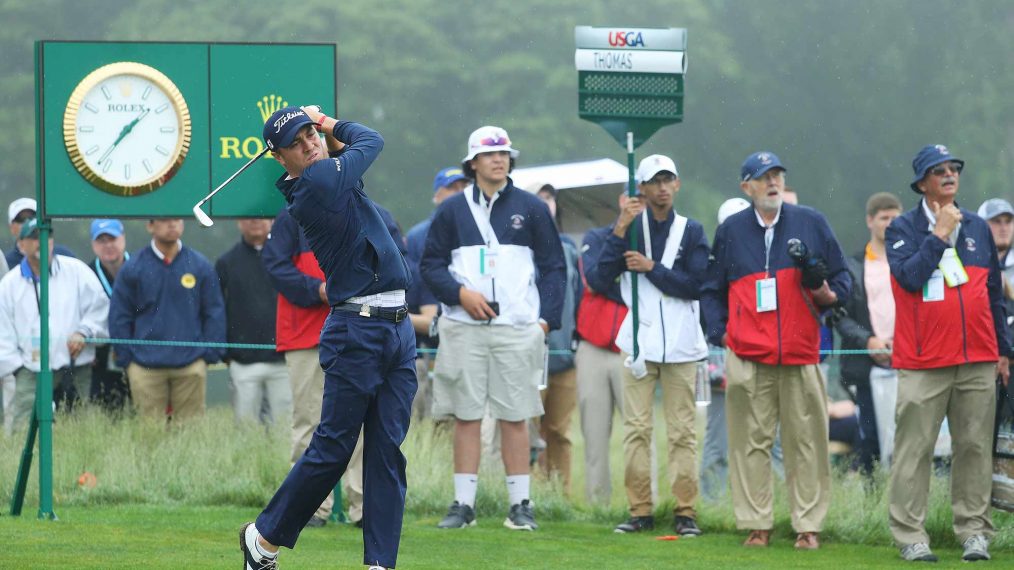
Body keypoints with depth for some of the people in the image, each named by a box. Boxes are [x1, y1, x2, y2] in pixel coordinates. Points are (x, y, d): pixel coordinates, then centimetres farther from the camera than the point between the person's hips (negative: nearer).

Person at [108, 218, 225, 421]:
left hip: (191, 366, 1)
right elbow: (119, 318, 5)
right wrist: (126, 359, 0)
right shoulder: (133, 268, 2)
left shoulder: (200, 266, 5)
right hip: (146, 369, -1)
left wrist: (210, 355, 1)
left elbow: (214, 314, 8)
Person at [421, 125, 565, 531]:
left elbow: (553, 267, 9)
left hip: (518, 329, -1)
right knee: (466, 416, 1)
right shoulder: (452, 211, 10)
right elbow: (431, 265, 9)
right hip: (464, 328, 1)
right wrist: (460, 293, -8)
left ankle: (520, 504, 3)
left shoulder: (531, 209, 9)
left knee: (515, 417, -1)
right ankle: (463, 504, 4)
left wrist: (546, 318, -2)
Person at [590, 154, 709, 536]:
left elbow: (695, 285, -6)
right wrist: (620, 230, -12)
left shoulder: (691, 231, 7)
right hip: (638, 341, 0)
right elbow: (600, 279, -6)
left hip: (680, 343, 0)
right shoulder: (630, 227, 7)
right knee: (636, 428, -2)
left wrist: (651, 268, -12)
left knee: (682, 430, -1)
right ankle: (640, 511, 3)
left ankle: (685, 511, 1)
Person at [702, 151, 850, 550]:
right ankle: (756, 524, 5)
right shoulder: (730, 231, 12)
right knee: (751, 441, -1)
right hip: (747, 357, 0)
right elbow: (712, 290, 17)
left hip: (801, 355, 0)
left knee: (806, 441, -2)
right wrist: (720, 334, 3)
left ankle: (808, 525, 3)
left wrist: (829, 294, -10)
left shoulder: (811, 223, 10)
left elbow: (841, 275, 12)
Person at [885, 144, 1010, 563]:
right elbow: (910, 277, -15)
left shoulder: (978, 228, 14)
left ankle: (974, 532, 8)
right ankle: (910, 536, -2)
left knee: (974, 448, 3)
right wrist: (939, 234, -12)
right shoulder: (903, 229, 3)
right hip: (922, 362, -3)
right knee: (915, 449, -4)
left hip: (977, 361, 4)